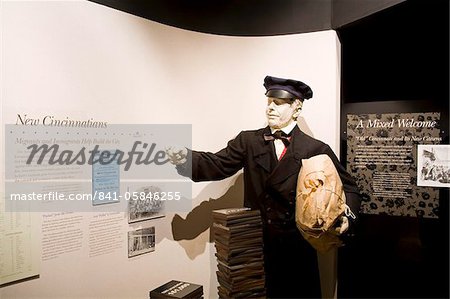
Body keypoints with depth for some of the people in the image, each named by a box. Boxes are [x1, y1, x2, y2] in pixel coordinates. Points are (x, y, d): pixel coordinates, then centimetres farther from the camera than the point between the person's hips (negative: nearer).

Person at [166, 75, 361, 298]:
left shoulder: (317, 150, -3)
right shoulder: (248, 141, 2)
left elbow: (347, 187, 2)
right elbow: (218, 165, -9)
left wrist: (346, 217, -17)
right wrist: (187, 158, -27)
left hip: (297, 246, -1)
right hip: (256, 243, 1)